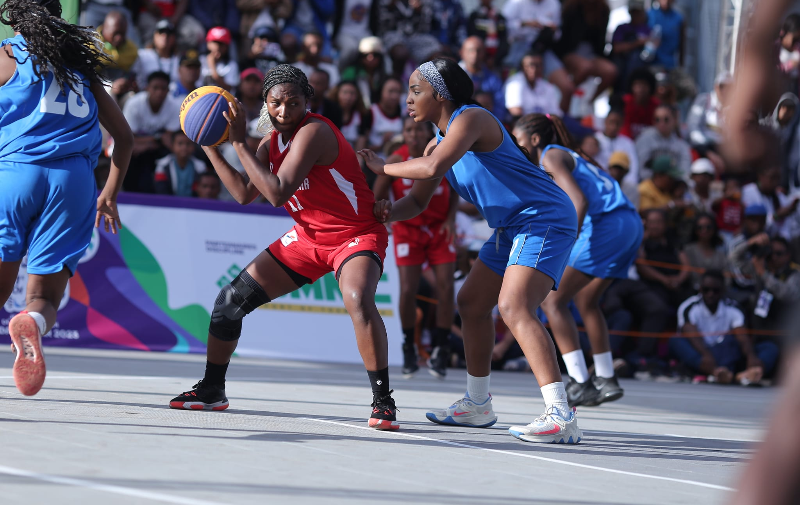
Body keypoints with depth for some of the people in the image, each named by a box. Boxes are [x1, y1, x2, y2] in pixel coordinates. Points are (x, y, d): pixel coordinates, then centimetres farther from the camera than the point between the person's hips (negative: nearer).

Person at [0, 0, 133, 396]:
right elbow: (124, 137, 23)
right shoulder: (80, 63, 22)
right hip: (74, 178, 2)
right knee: (45, 295, 3)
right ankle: (32, 324, -33)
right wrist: (110, 195, 30)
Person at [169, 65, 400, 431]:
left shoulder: (313, 131, -24)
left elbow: (277, 194, -31)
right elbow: (245, 195, 4)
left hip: (357, 234, -8)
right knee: (232, 298, 5)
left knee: (358, 302, -37)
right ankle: (211, 390, 23)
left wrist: (239, 143, -27)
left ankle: (382, 401, -28)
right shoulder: (272, 142, 3)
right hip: (309, 236, 8)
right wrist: (210, 147, 2)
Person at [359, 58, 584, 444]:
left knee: (514, 308, -26)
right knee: (471, 303, 19)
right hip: (512, 227, 11)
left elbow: (434, 167, -32)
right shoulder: (439, 142, 14)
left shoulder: (471, 119, -17)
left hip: (544, 219, -11)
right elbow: (417, 200, 19)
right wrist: (388, 214, -4)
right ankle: (477, 405, 34)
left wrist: (383, 167, -17)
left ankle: (561, 416, -34)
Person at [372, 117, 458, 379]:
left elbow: (454, 190, 3)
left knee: (445, 287, -8)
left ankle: (441, 350, 3)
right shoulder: (396, 161, -16)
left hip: (439, 228, 1)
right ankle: (409, 348, 9)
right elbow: (377, 198, -8)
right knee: (408, 289, -10)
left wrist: (450, 219, -10)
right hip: (408, 228, -1)